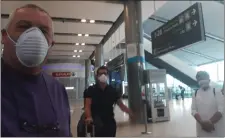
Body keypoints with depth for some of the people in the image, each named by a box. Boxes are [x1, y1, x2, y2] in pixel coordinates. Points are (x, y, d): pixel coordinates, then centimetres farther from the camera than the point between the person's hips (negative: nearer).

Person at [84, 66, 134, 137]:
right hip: (96, 118, -3)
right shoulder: (91, 90, -3)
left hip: (110, 120, 3)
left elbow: (121, 105, -2)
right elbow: (87, 106, -11)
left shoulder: (112, 90, 2)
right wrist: (89, 117, -31)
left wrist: (131, 113, -20)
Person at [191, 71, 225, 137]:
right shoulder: (195, 94, 3)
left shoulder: (217, 92, -3)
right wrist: (202, 123, -15)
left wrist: (210, 122, -18)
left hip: (217, 128, -2)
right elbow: (194, 110, -1)